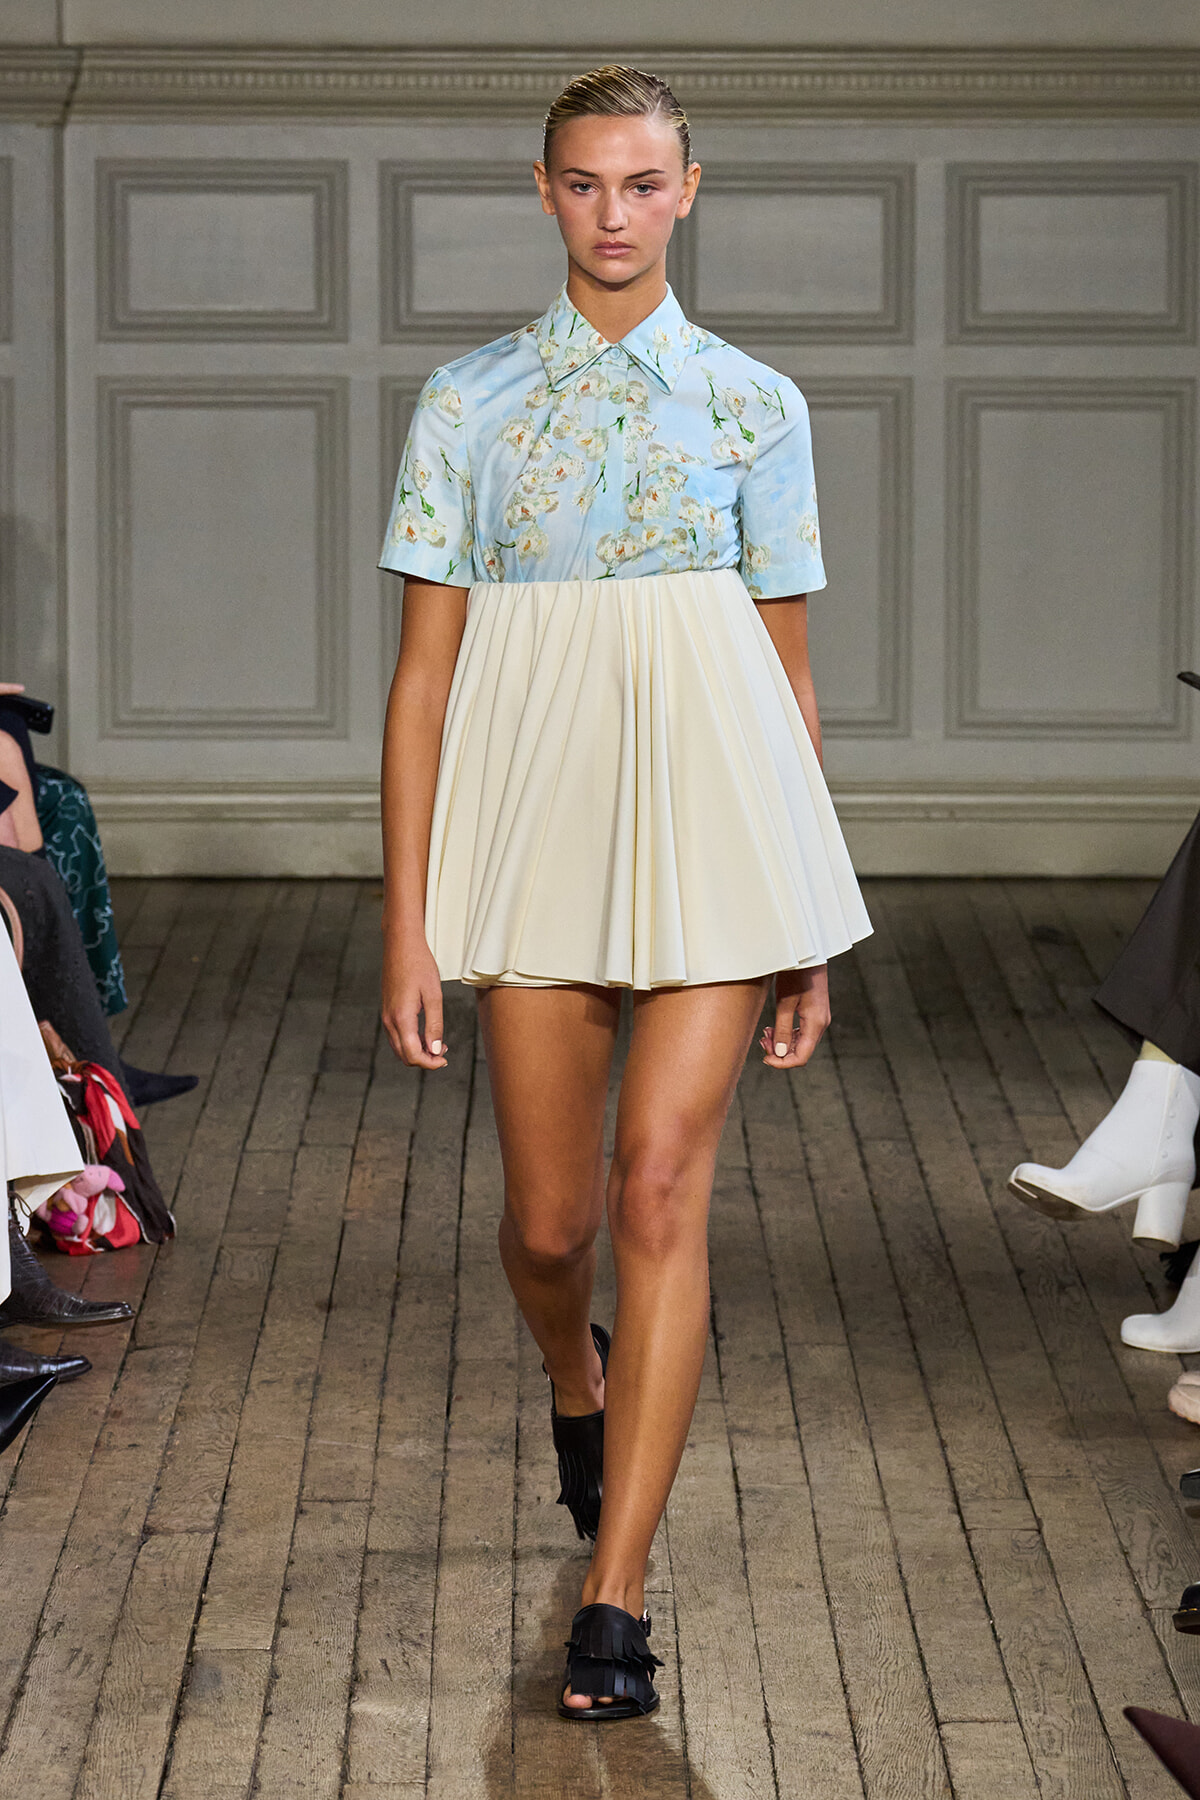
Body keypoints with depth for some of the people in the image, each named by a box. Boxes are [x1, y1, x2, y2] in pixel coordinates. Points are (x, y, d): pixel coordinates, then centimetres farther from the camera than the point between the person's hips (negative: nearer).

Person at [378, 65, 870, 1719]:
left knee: (662, 1181, -11)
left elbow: (791, 671, 9)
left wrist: (812, 929, 8)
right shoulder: (468, 403, 5)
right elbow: (424, 671, 3)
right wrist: (406, 920, -2)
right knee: (549, 1219, 7)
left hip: (714, 802, -1)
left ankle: (617, 1594, -5)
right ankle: (576, 1377, 45)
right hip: (536, 808, 1)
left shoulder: (754, 405, 7)